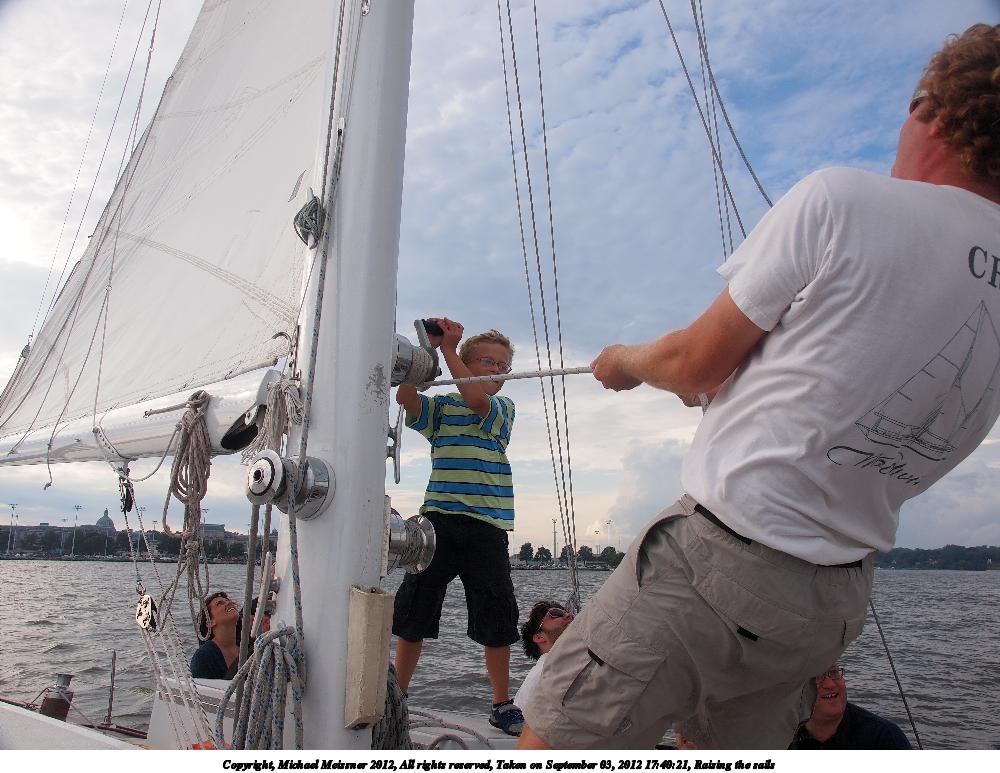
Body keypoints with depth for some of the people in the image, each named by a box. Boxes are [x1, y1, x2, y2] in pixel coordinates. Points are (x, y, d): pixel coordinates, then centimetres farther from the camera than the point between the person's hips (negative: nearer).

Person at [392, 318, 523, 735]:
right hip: (437, 520, 1)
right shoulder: (440, 406, 12)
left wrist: (449, 347, -8)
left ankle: (502, 705, 20)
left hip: (486, 525, 0)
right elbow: (405, 395, -7)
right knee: (412, 610, 6)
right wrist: (426, 344, -9)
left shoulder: (503, 407, 10)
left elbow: (476, 399, -11)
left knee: (497, 619, 3)